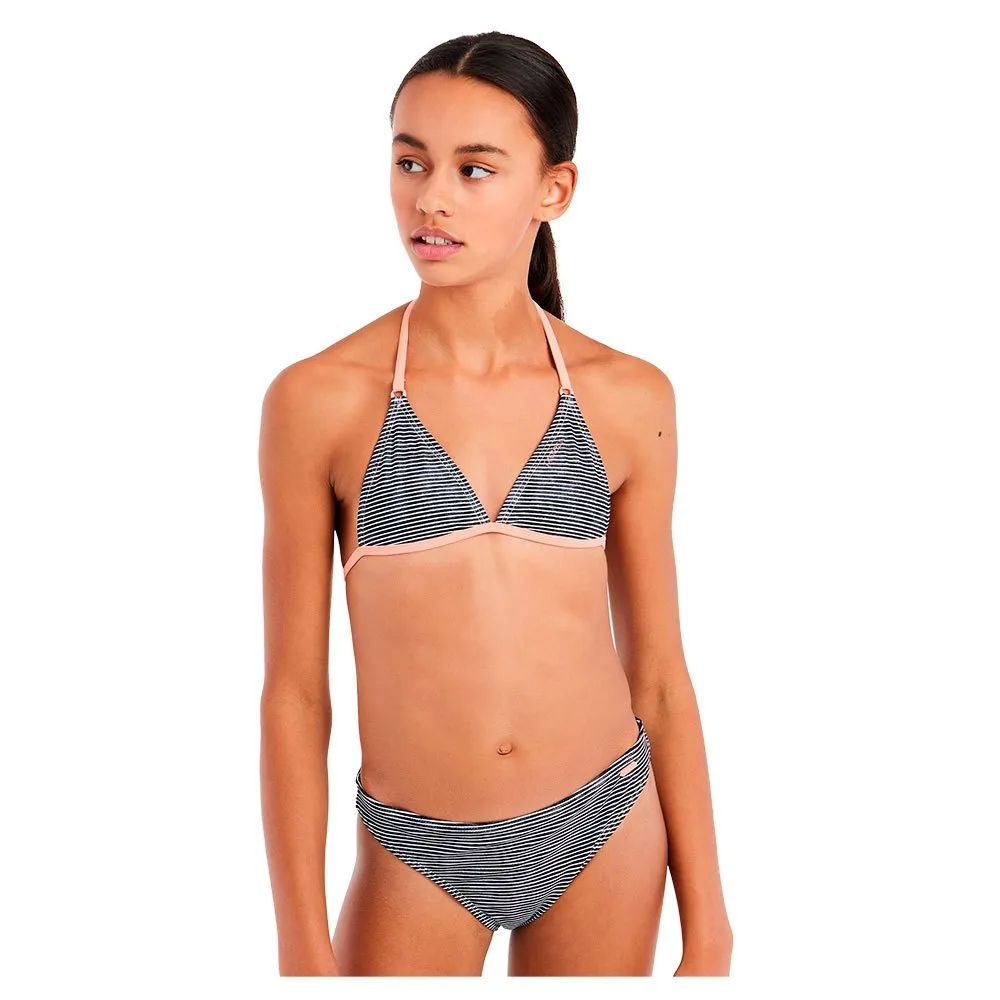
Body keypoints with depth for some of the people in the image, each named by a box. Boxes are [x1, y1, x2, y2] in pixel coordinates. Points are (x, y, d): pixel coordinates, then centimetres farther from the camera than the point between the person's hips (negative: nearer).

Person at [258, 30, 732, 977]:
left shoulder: (628, 398, -4)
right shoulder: (319, 398, -9)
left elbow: (658, 675, 2)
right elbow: (294, 691, -5)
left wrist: (707, 924, 4)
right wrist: (302, 945, -4)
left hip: (607, 830, 2)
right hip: (418, 859, -1)